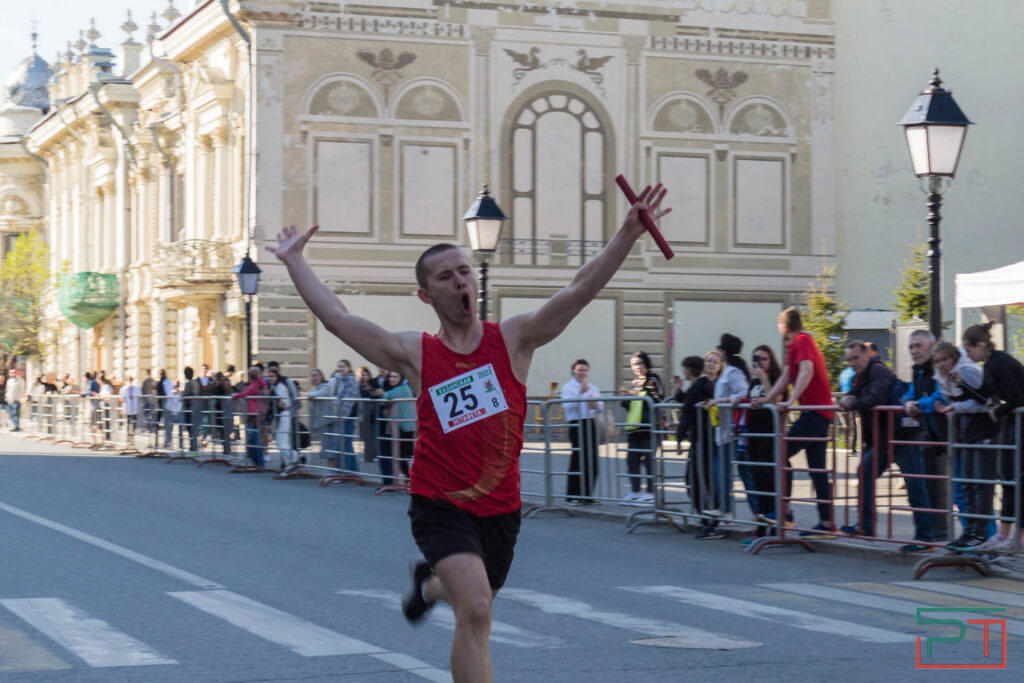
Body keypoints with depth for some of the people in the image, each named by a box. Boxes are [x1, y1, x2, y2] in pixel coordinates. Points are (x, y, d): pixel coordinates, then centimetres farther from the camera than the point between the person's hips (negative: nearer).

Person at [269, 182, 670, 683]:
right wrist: (294, 261, 4)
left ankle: (430, 582, 60)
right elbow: (335, 316, -1)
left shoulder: (514, 339, -3)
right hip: (440, 505, -3)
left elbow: (579, 290, -13)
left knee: (474, 609, 24)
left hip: (500, 509, 3)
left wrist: (628, 234, -23)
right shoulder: (413, 354, -4)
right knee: (475, 610, -24)